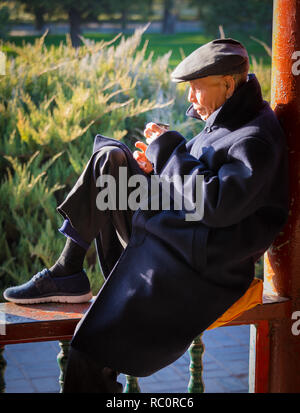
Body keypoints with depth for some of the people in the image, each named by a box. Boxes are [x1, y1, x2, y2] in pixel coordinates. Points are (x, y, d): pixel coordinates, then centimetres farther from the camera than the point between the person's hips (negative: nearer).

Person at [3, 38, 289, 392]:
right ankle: (67, 271, 0)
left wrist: (170, 151, -18)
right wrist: (156, 164, 1)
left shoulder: (256, 141, -18)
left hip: (195, 267, -10)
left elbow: (216, 206, -28)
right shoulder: (228, 122, 13)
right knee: (109, 158, 3)